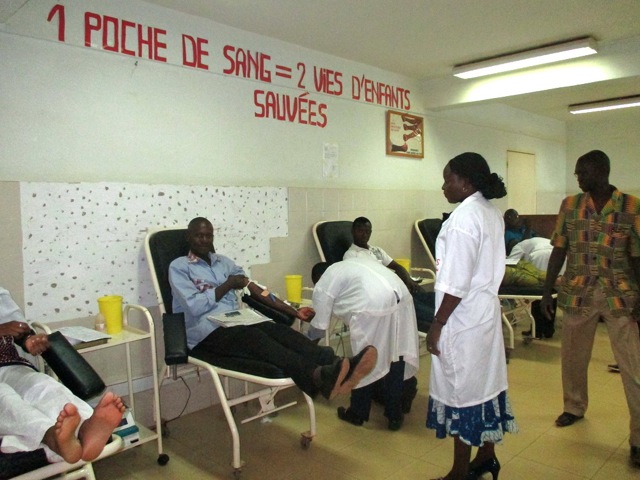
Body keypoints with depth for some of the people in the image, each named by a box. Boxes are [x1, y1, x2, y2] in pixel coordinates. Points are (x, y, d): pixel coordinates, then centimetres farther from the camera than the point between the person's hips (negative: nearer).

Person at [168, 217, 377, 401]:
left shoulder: (224, 262, 20)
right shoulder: (178, 267, 5)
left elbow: (256, 290, 15)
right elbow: (195, 307, -10)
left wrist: (295, 312, 7)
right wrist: (228, 284, -2)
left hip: (236, 323, 5)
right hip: (205, 333, -5)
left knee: (276, 329, -26)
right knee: (254, 336, -35)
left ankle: (335, 367, -49)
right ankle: (319, 377, -61)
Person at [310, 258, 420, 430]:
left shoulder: (322, 286, 14)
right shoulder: (349, 264, 34)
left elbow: (319, 326, 17)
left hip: (375, 305, -7)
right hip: (402, 297, 7)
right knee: (396, 357, 18)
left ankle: (357, 414, 30)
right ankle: (395, 416, 30)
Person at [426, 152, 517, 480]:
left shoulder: (463, 218, -20)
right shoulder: (492, 213, 8)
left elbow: (456, 284, -22)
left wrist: (437, 324, -14)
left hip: (463, 319, -9)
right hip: (486, 311, 9)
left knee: (461, 390, 3)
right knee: (484, 382, 18)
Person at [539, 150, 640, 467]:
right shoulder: (570, 205, 1)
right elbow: (559, 251, 2)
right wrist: (547, 291, 0)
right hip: (577, 293, 3)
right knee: (573, 356, 16)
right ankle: (574, 407, 39)